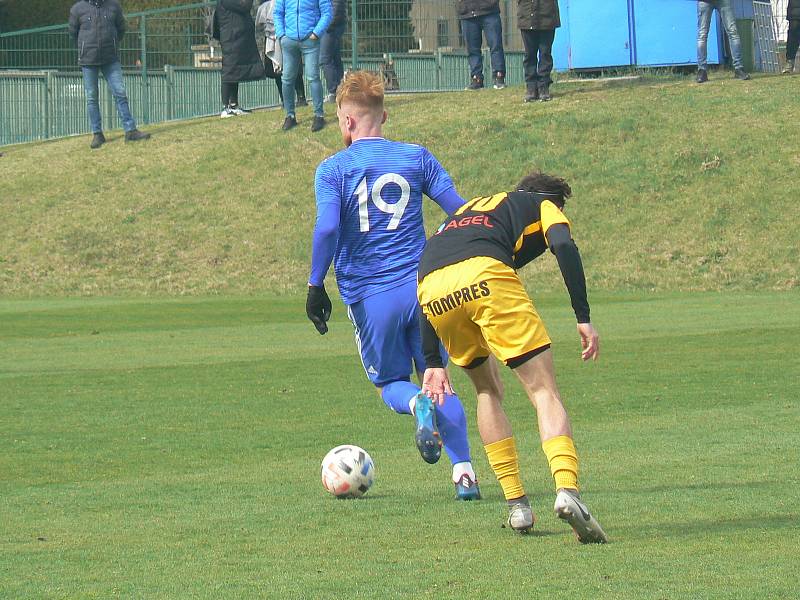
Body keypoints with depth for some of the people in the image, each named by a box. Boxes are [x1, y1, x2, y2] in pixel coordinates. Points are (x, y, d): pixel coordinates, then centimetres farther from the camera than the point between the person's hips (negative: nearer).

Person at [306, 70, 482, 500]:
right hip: (422, 285, 2)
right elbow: (461, 211, 4)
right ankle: (464, 472, -3)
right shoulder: (416, 157, 6)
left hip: (369, 295, -2)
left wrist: (316, 284, -10)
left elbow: (327, 228, -16)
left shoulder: (332, 170, -2)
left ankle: (418, 404, -20)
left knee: (390, 384, 16)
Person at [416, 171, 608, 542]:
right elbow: (564, 247, 4)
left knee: (488, 390, 24)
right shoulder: (544, 206, 28)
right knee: (544, 391, -1)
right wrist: (583, 319, 0)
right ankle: (567, 490, -25)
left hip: (432, 289, 5)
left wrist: (432, 363, 30)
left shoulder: (469, 208, 41)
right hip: (487, 275, -5)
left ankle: (516, 506, 16)